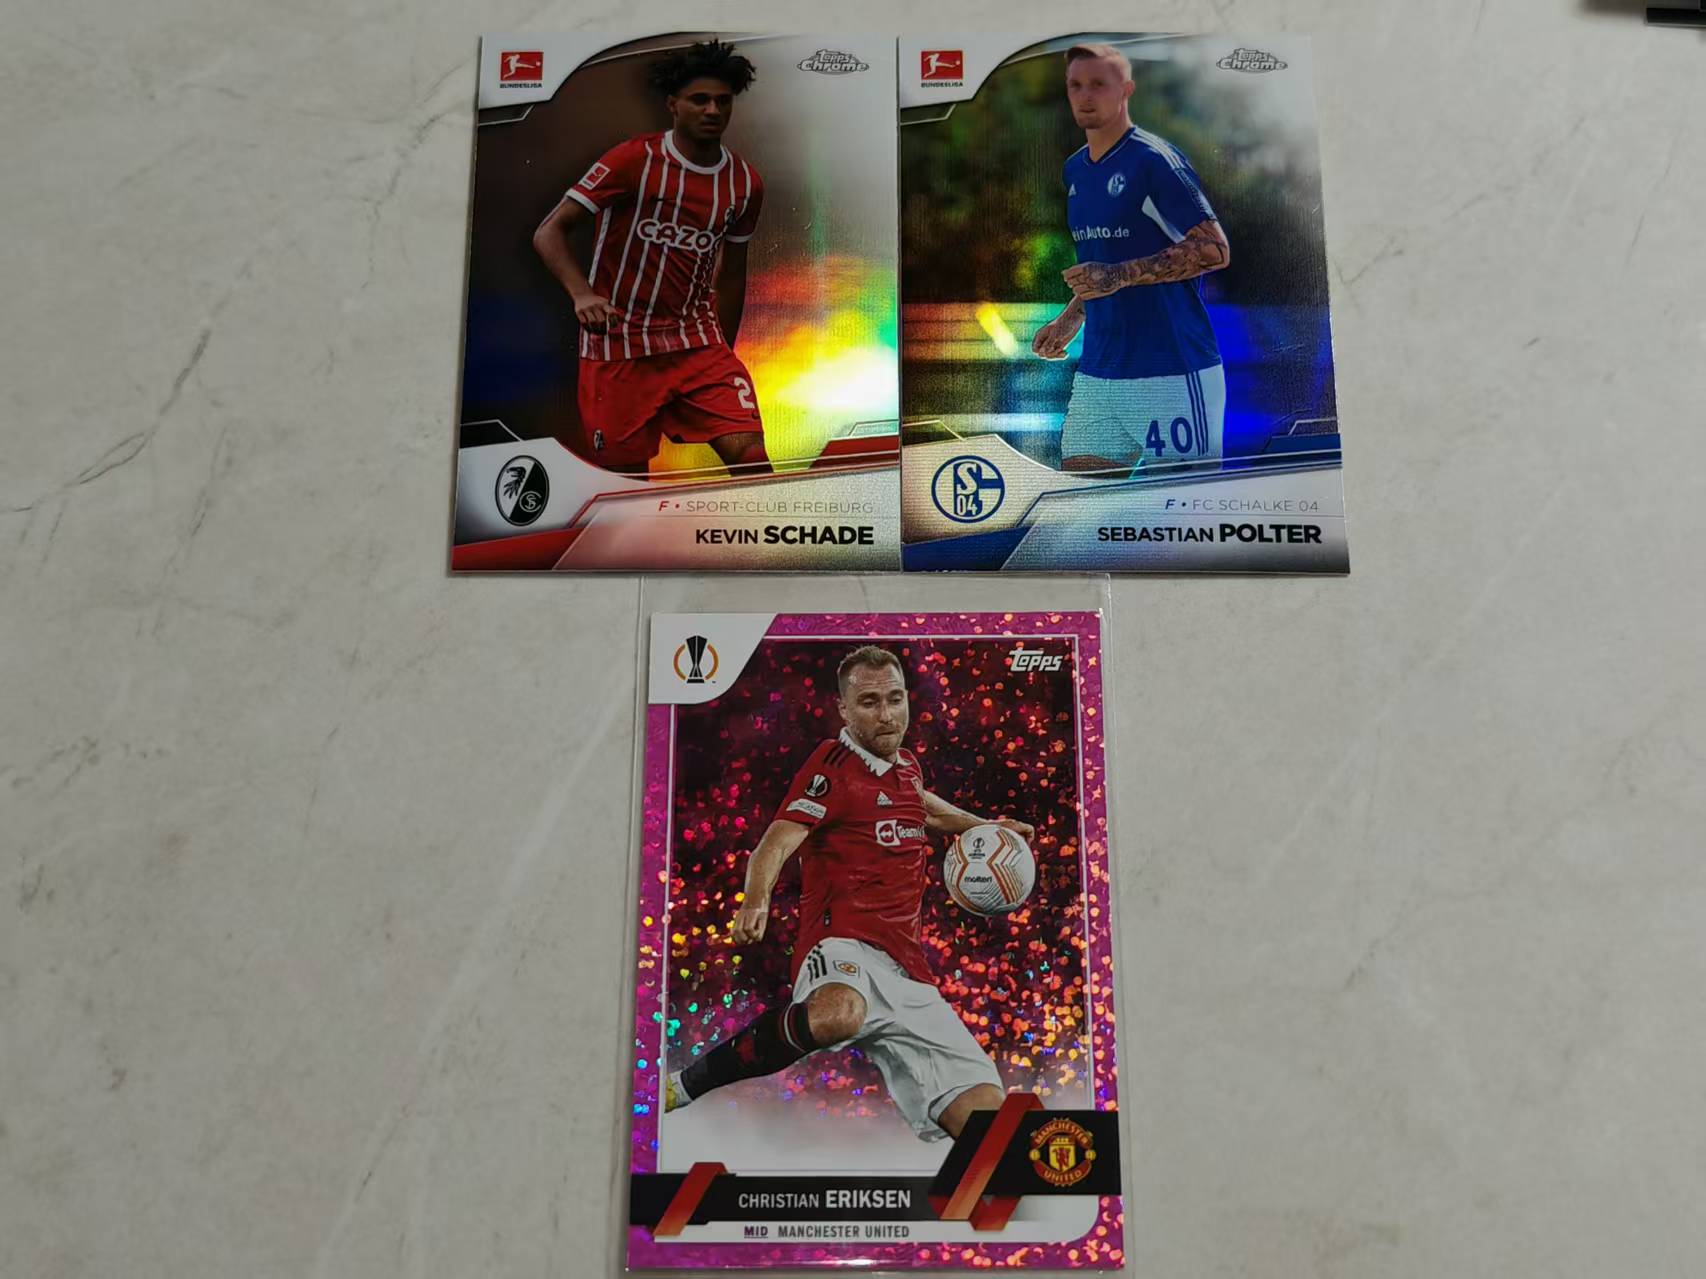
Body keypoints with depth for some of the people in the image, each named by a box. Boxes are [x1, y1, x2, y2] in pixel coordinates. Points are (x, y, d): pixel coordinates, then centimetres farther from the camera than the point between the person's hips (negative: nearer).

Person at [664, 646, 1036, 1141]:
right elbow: (778, 840, -15)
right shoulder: (833, 763, -1)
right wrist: (756, 900, -33)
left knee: (986, 1111, -8)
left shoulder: (906, 766, 20)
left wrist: (981, 826, 46)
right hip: (844, 946, -7)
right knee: (838, 1014, -42)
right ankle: (683, 1089, -20)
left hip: (908, 974, 7)